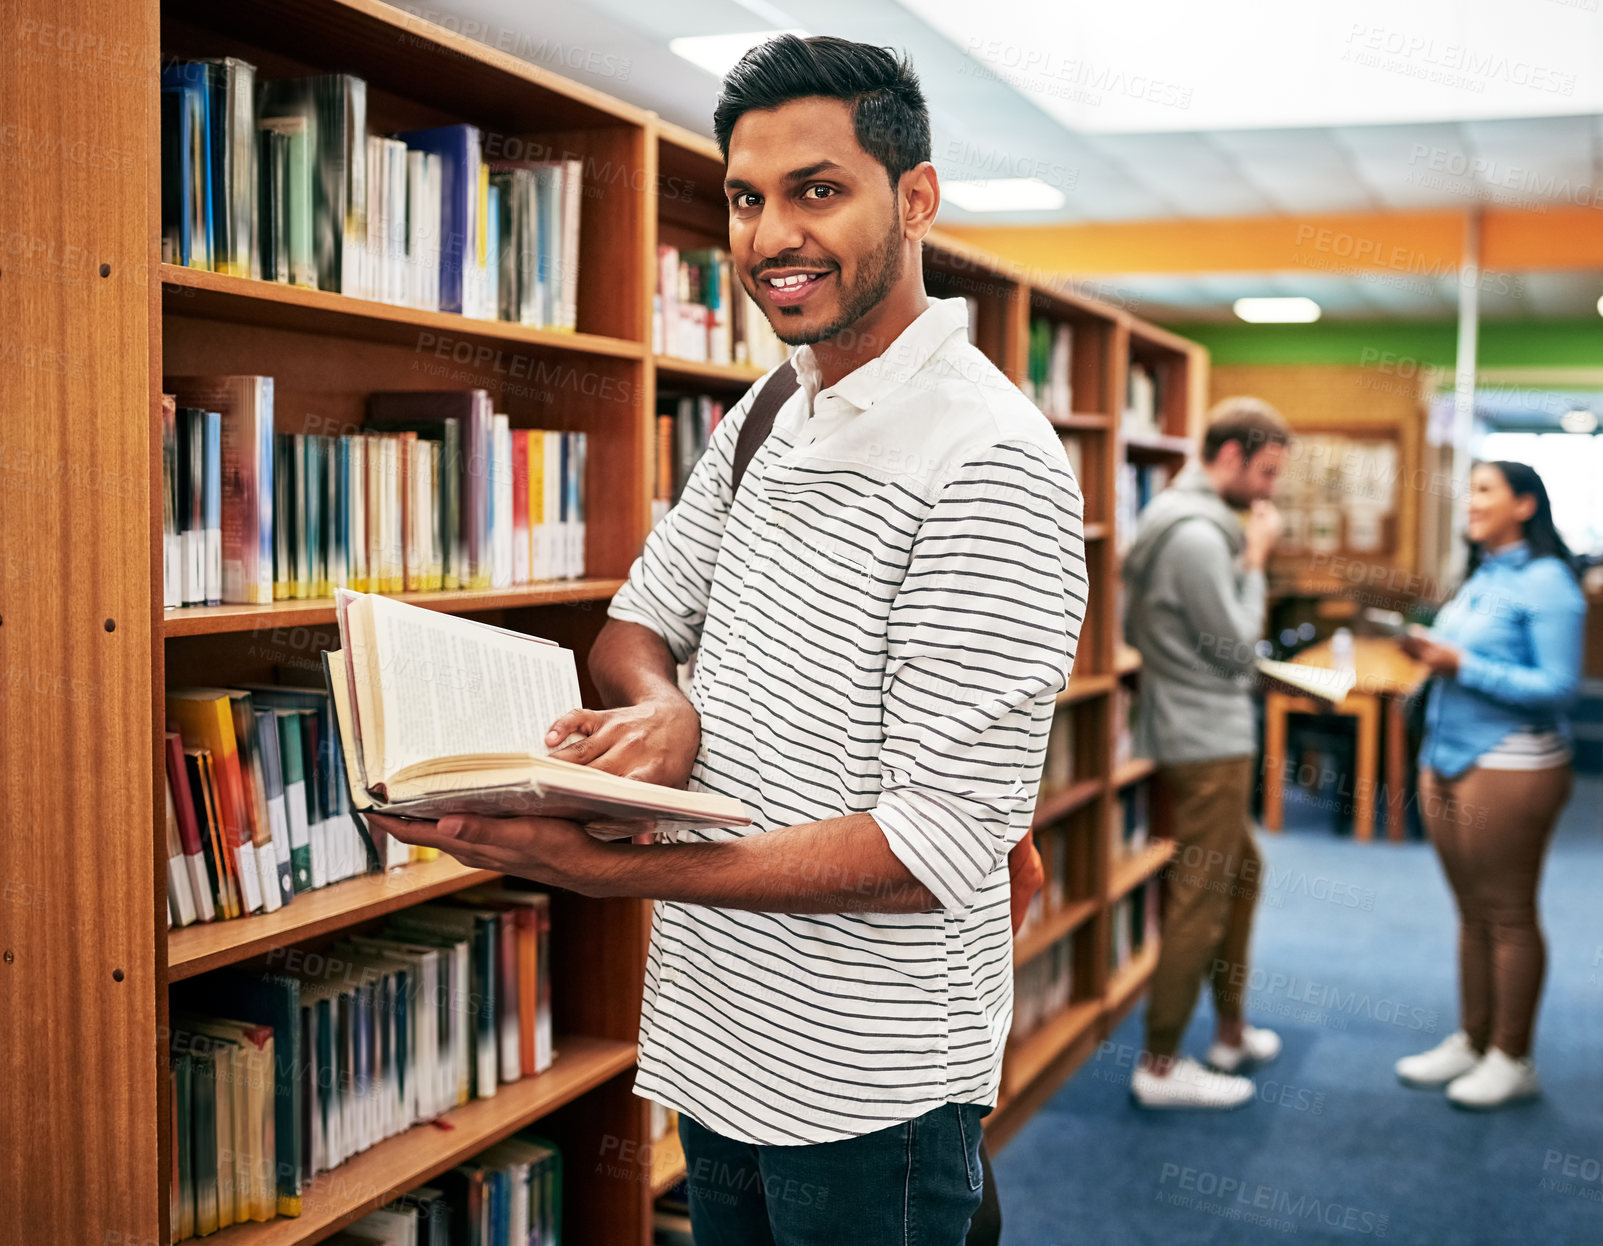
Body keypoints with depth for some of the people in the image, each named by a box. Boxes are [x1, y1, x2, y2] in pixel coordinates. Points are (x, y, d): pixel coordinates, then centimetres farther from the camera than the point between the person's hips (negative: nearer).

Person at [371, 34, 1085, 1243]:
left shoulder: (994, 463, -20)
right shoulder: (767, 417, 6)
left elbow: (935, 848, -24)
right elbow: (637, 623, 14)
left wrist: (600, 867, -27)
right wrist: (660, 706, -12)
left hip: (870, 1089, -7)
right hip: (719, 1037, 8)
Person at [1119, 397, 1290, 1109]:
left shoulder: (1172, 516, 12)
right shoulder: (1199, 535, -21)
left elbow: (1132, 627, 17)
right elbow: (1237, 645, -17)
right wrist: (1256, 557, -10)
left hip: (1198, 732, 11)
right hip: (1208, 738, -11)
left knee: (1241, 871, 21)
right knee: (1201, 900, -4)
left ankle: (1230, 1032, 32)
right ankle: (1160, 1068, 4)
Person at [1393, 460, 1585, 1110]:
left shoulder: (1545, 582, -12)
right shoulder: (1480, 577, 14)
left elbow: (1558, 686, -18)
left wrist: (1462, 667, -21)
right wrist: (1431, 655, 1)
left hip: (1510, 766, -8)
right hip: (1448, 760, 8)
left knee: (1509, 915, 2)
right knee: (1472, 912, 14)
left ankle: (1512, 1059, 13)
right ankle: (1471, 1042, 24)